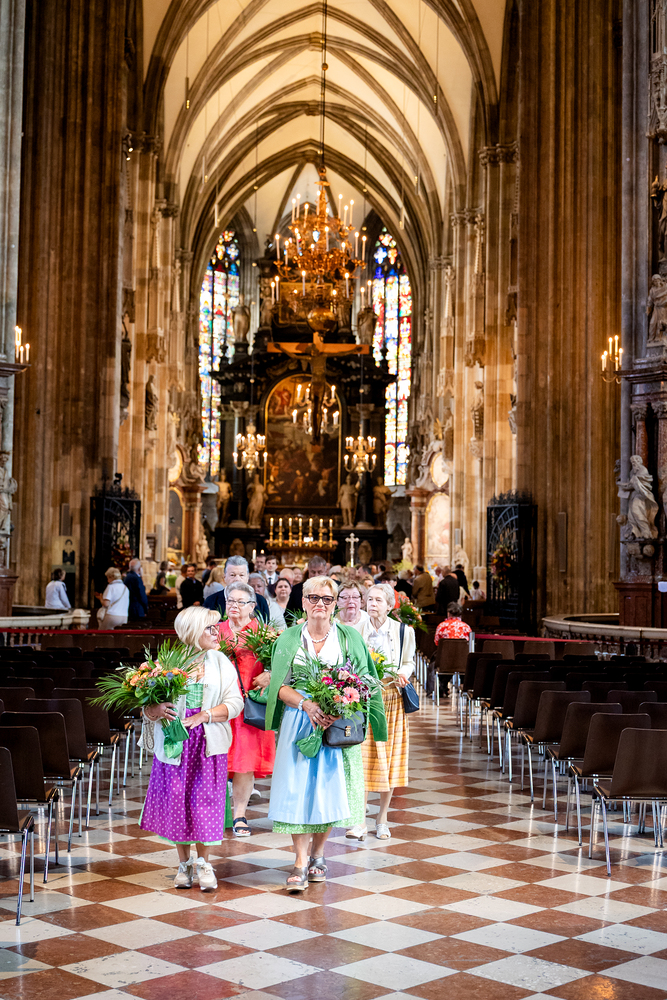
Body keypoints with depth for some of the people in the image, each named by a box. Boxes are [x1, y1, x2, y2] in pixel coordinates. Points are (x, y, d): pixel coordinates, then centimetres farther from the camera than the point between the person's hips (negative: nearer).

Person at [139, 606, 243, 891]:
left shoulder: (220, 662, 4)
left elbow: (234, 703, -3)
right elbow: (147, 706, 0)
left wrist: (203, 716, -16)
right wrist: (156, 710, -23)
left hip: (208, 744, 1)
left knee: (205, 800, 1)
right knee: (176, 802, 4)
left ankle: (202, 862, 18)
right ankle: (184, 863, 21)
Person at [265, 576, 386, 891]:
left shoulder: (349, 638, 5)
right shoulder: (289, 638, 6)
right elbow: (280, 686, 0)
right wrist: (307, 704, -19)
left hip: (339, 724, 1)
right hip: (298, 723, 0)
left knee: (330, 788, 3)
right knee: (298, 787, -6)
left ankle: (317, 855, 19)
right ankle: (301, 862, -1)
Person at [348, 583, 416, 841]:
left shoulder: (403, 631, 2)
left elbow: (408, 663, 12)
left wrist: (403, 674, -9)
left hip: (392, 700, 1)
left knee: (389, 758, 6)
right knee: (362, 758, -6)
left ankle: (382, 818, 19)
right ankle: (360, 822, -1)